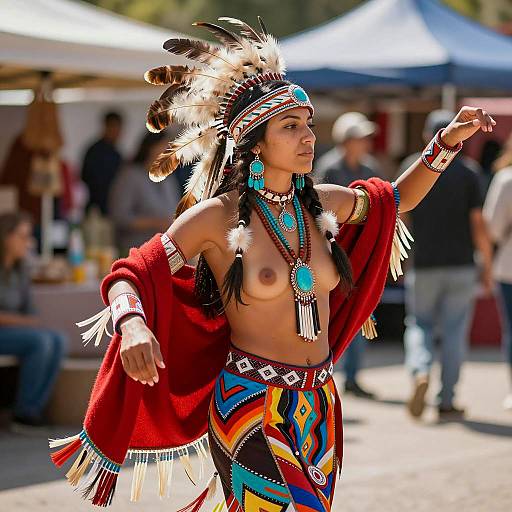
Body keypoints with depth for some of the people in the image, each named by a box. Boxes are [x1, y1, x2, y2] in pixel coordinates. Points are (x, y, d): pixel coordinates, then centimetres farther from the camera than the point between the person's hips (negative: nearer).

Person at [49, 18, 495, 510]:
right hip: (250, 401, -6)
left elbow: (396, 199, 25)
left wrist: (445, 144, 13)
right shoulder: (217, 216, -10)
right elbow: (129, 277, -10)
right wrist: (133, 325, -31)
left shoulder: (322, 203, 6)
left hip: (319, 402, 6)